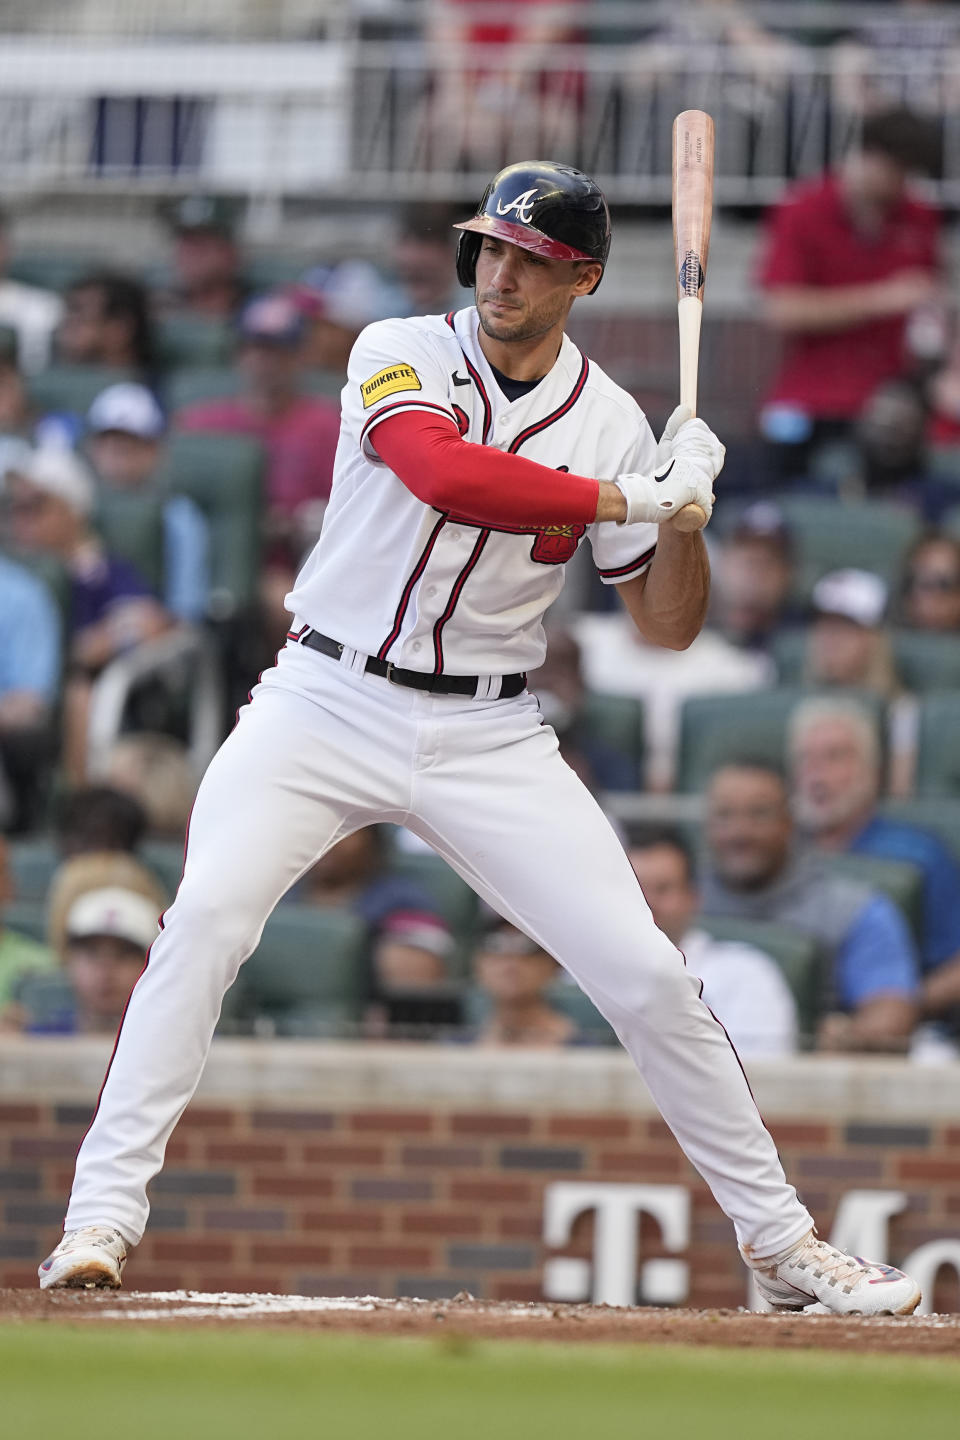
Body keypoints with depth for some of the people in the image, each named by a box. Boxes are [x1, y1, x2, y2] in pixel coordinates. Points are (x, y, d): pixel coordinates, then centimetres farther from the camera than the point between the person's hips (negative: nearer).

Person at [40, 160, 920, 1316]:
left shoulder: (609, 422, 2)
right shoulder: (399, 356, -7)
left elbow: (668, 626, 5)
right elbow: (443, 473, -29)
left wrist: (684, 514, -13)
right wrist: (627, 499, -26)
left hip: (485, 736, 2)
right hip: (327, 702, -2)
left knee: (645, 971, -4)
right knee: (207, 913, -25)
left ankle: (778, 1240, 11)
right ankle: (103, 1212, -18)